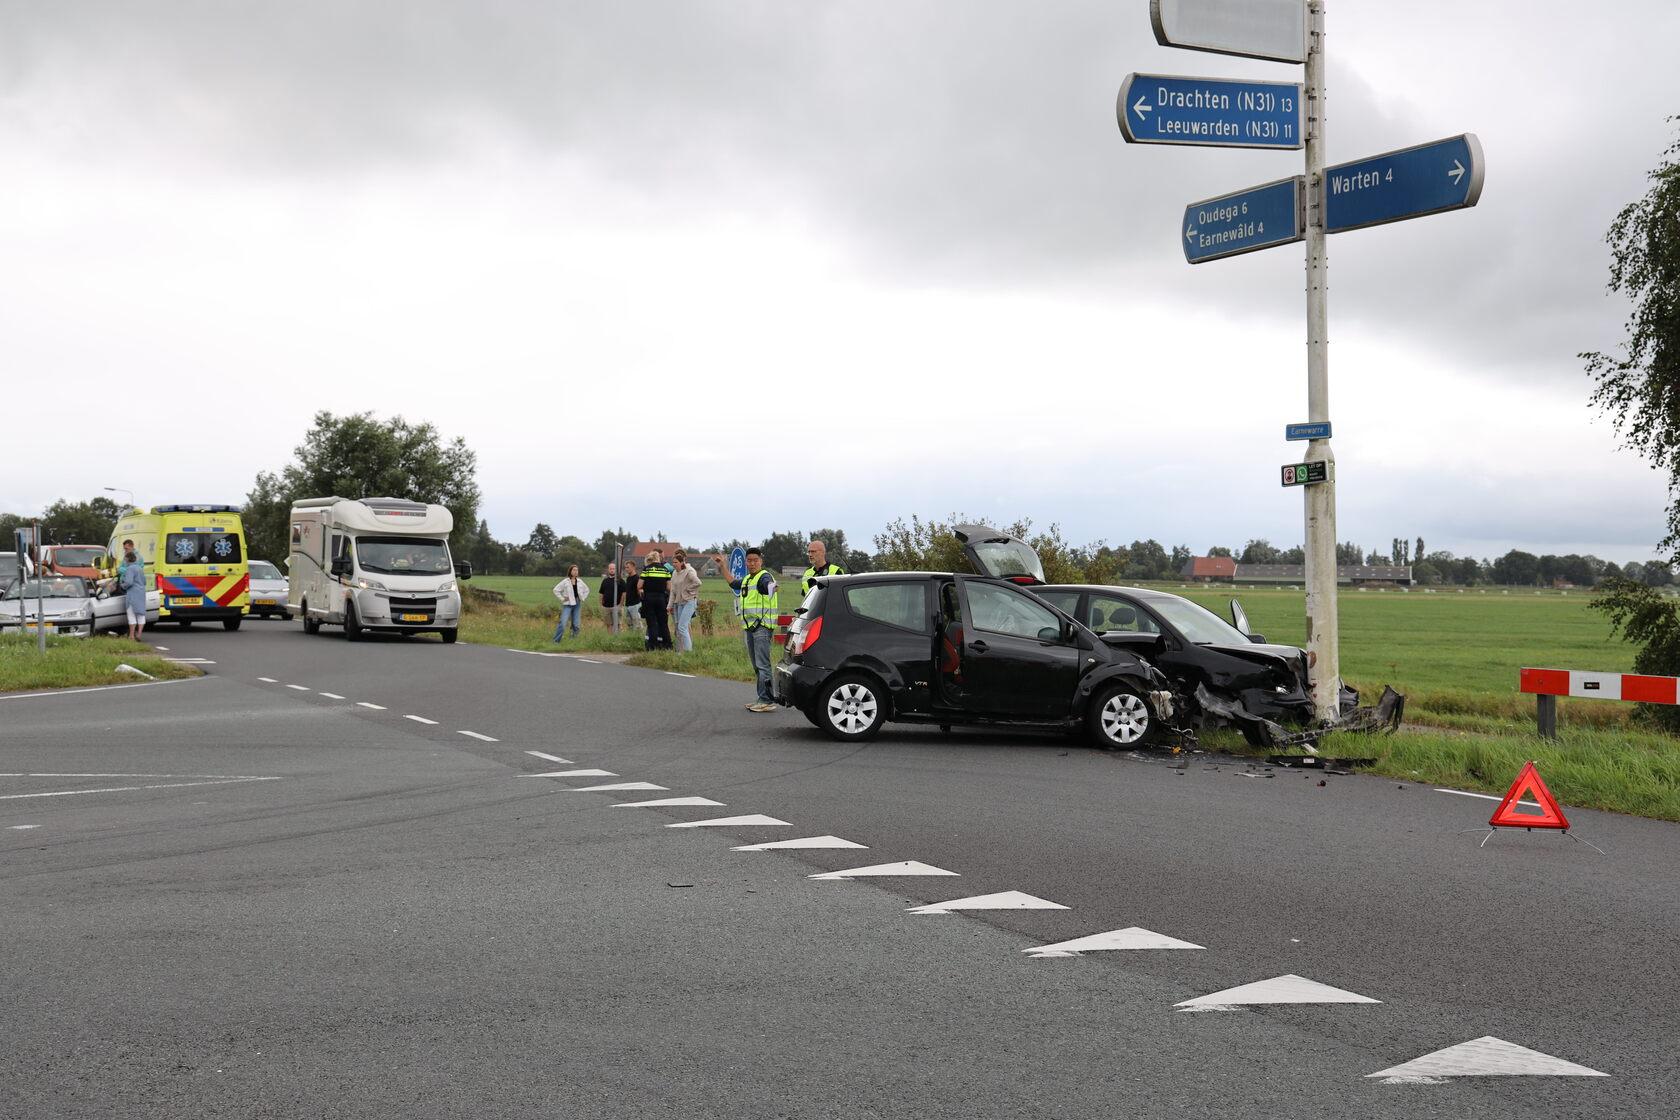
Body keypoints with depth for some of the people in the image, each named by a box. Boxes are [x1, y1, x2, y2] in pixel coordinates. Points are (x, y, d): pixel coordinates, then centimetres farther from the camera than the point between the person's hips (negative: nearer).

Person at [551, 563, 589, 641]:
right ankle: (555, 641, -9)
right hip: (568, 605, -4)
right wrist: (562, 598, -7)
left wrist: (583, 598, 11)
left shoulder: (580, 582, 7)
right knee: (562, 623, -13)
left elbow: (586, 590, 23)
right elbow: (556, 590, -3)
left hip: (577, 604, 4)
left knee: (575, 625, 3)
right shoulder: (565, 582, -5)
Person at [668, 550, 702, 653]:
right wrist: (670, 606, 13)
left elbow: (697, 582, -27)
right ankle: (680, 650, 14)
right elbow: (673, 591, 15)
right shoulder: (675, 573, 12)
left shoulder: (689, 571, -12)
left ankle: (688, 650, -9)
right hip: (679, 602, 8)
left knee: (682, 627, -14)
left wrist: (688, 589, -13)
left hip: (689, 602, -8)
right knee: (679, 628, 9)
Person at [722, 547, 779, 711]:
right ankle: (763, 699, 19)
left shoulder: (764, 577, -10)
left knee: (762, 664, -14)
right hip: (749, 627, 10)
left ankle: (767, 701, -16)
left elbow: (768, 584, -34)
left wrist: (771, 588, -58)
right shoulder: (747, 579, 18)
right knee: (757, 666, 13)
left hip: (762, 626, -10)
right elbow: (733, 584, 38)